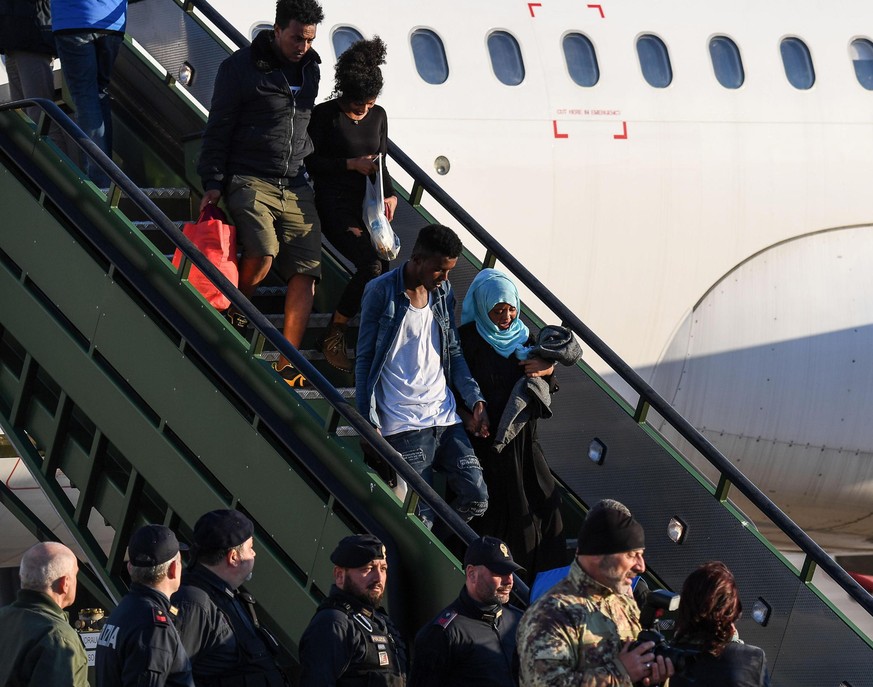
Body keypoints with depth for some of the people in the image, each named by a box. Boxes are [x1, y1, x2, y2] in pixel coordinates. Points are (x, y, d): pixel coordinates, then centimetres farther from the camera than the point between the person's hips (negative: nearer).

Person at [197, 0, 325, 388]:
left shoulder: (310, 70, 13)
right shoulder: (240, 67, -3)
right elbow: (218, 130, -2)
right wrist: (212, 184, -9)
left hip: (295, 186, 5)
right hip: (249, 180, -5)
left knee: (305, 272, -7)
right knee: (262, 254, -28)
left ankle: (288, 366, -6)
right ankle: (233, 316, 1)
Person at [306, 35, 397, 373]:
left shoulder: (378, 116, 11)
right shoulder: (325, 115, -5)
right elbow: (310, 162, -6)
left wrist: (390, 194, 1)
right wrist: (351, 164, -13)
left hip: (369, 205, 6)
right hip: (336, 204, -6)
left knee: (383, 270, -7)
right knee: (370, 265, -21)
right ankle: (333, 337, -7)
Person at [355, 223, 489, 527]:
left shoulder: (444, 292, 10)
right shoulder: (381, 292, -7)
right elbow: (365, 358, -4)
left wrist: (475, 400, 5)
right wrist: (368, 422, -10)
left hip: (445, 416, 6)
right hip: (403, 422, -6)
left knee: (476, 498, 0)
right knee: (420, 516, -11)